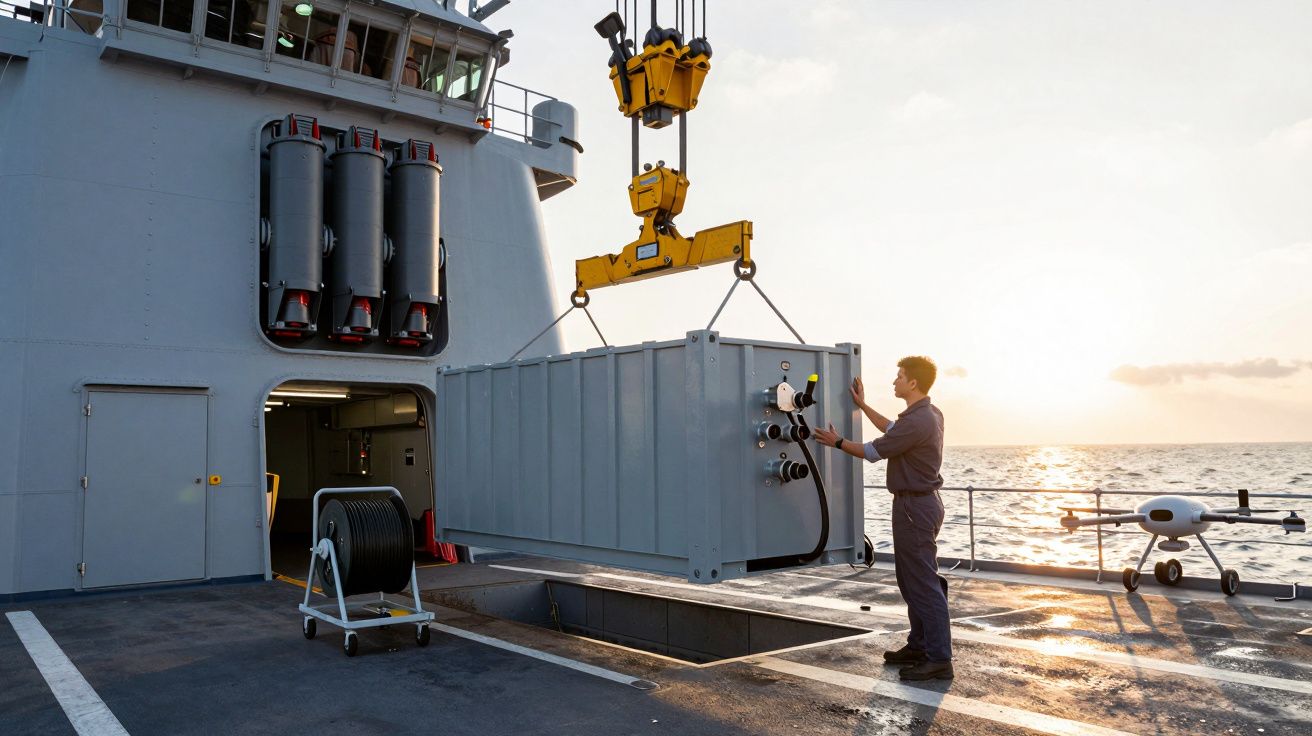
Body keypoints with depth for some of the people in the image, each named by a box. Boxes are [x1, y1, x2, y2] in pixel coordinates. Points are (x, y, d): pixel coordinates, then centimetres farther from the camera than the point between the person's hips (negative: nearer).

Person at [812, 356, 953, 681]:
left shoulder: (917, 421, -22)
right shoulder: (930, 413, 10)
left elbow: (874, 452, -14)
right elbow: (892, 429, 28)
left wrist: (838, 442, 1)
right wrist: (862, 405, 33)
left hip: (915, 506, -11)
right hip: (920, 503, 11)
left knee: (923, 582, -7)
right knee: (911, 578, 18)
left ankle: (939, 658, -3)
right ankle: (919, 645, 27)